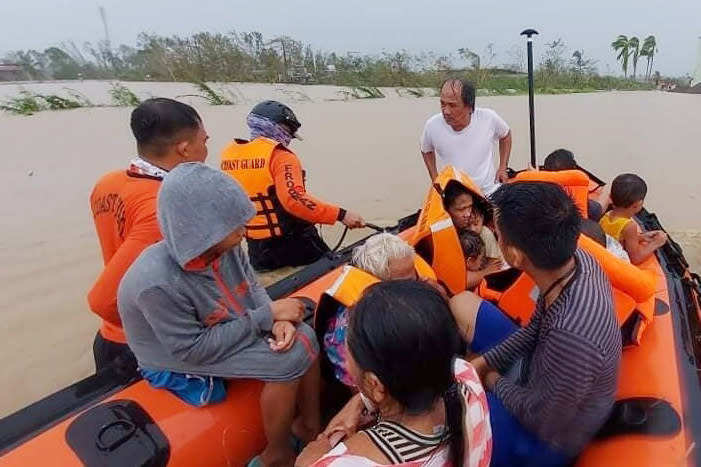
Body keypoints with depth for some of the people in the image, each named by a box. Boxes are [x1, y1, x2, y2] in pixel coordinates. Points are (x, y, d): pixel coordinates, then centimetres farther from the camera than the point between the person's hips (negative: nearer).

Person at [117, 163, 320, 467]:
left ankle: (310, 425, 15)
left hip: (228, 329, 7)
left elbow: (252, 287, -2)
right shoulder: (158, 283, -35)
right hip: (181, 362, -7)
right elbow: (194, 350, -28)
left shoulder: (223, 245, -17)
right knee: (288, 361, -22)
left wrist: (277, 321, -23)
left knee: (303, 338, -7)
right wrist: (267, 316, -27)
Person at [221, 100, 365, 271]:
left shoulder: (228, 155, 6)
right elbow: (294, 199, -30)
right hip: (294, 244, -6)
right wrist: (340, 214, -31)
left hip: (256, 249, 7)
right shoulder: (280, 156, -15)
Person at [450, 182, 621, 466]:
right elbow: (535, 328, 0)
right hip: (539, 368, 7)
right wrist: (482, 362, -4)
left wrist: (495, 383, -8)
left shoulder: (572, 334, -42)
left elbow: (540, 416, -26)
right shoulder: (575, 259, -17)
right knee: (462, 304, 11)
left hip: (547, 434, -7)